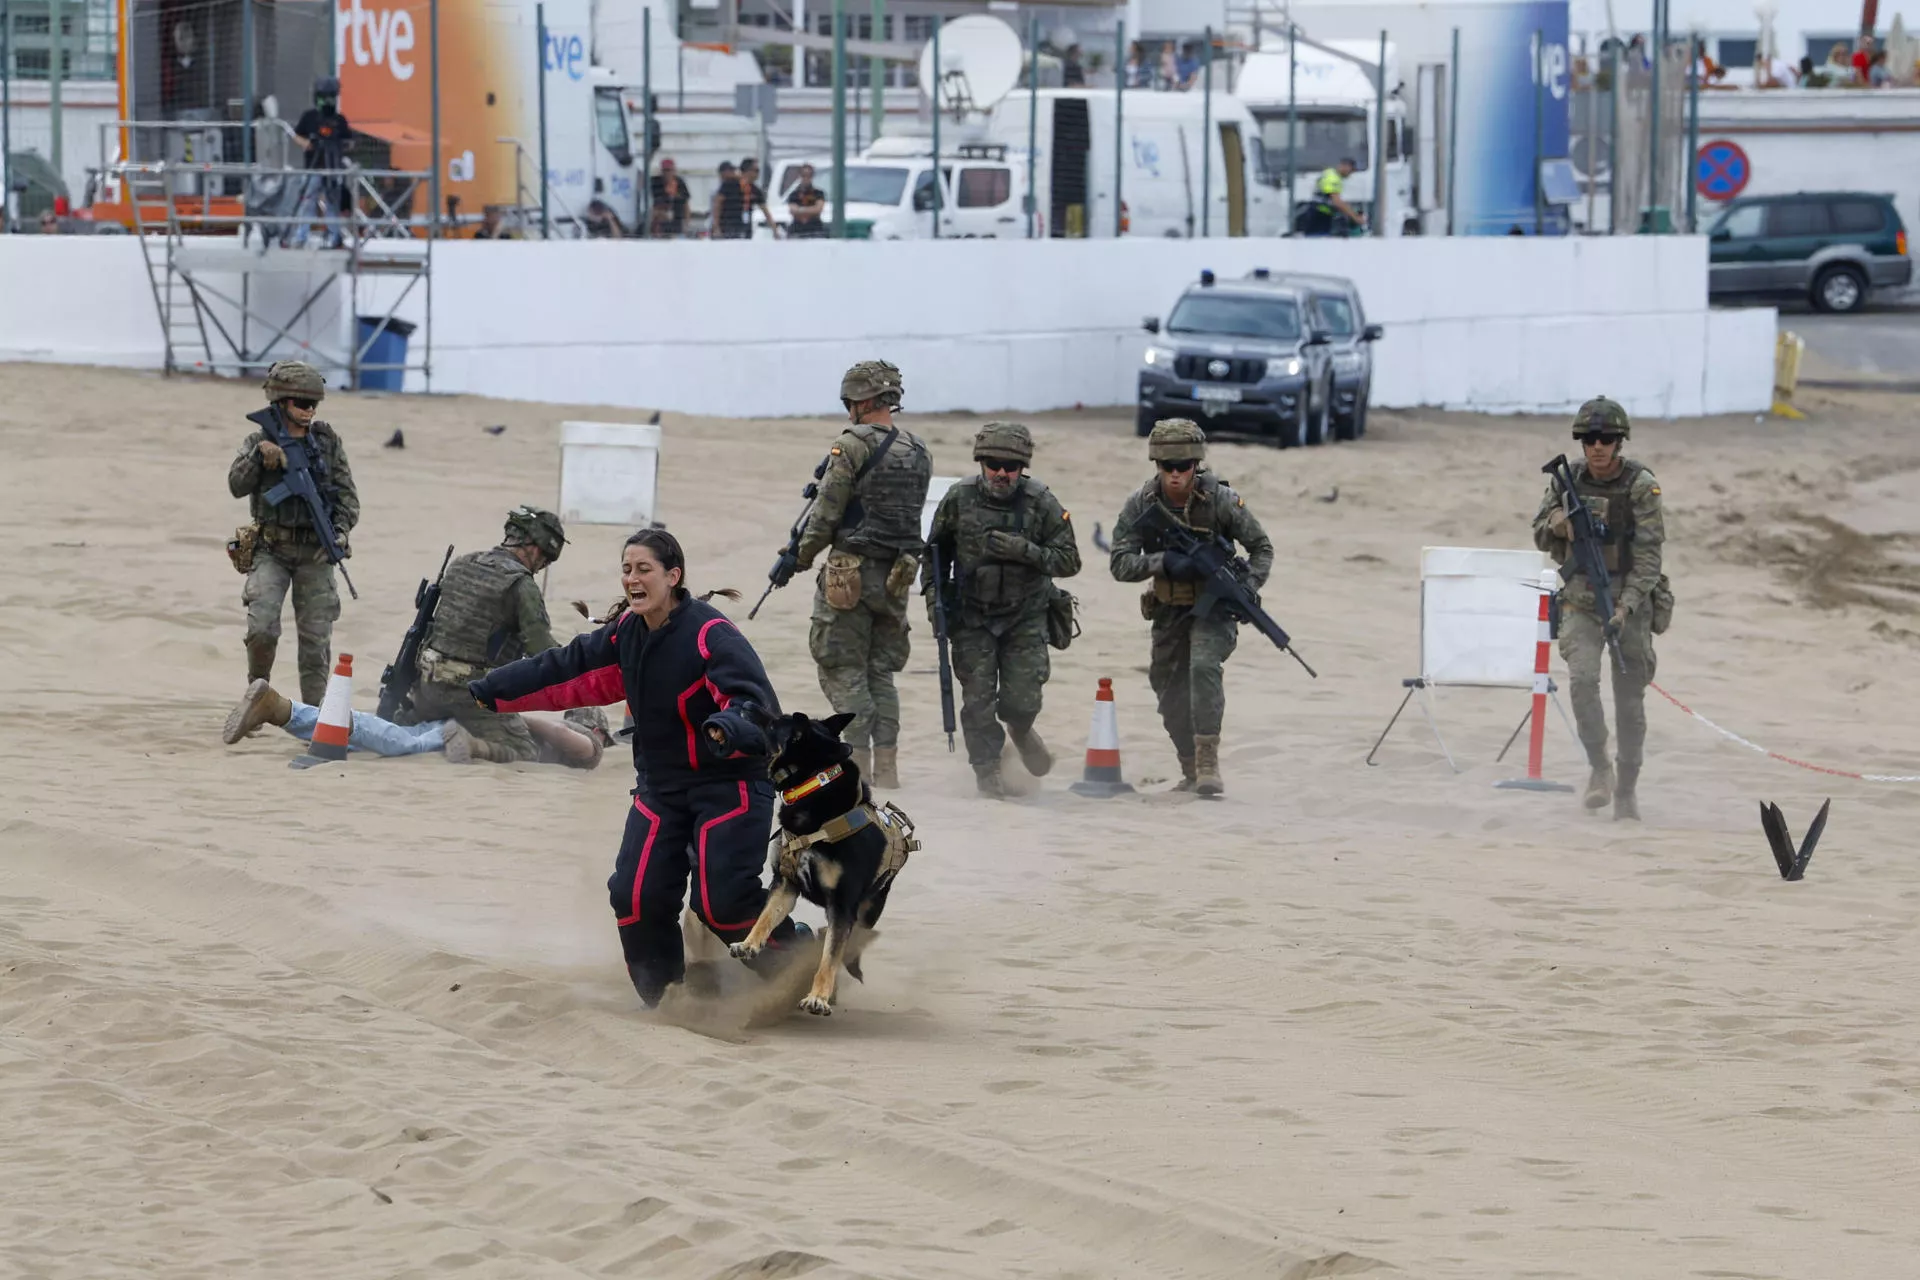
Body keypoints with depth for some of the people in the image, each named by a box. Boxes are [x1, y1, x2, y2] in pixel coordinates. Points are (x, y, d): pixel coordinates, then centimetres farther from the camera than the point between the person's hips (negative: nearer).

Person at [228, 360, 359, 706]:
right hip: (271, 550, -1)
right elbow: (237, 486, -10)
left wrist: (341, 529, -12)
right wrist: (259, 455, -25)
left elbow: (347, 493, 5)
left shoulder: (327, 441, 5)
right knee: (262, 627, -18)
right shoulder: (259, 441, 3)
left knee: (316, 638, -1)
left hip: (315, 552, 1)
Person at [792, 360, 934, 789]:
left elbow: (827, 513, -11)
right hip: (897, 575, 7)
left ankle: (858, 766, -4)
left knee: (845, 672, 0)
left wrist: (803, 555, 3)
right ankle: (886, 767, 11)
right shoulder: (920, 452, 10)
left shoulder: (853, 444, -12)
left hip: (851, 572, -7)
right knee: (881, 673, 14)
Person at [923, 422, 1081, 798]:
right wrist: (932, 592, -2)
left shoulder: (1041, 502, -11)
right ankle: (987, 770, 11)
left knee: (1021, 701, -3)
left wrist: (1024, 551, -24)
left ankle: (1020, 732, 32)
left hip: (1025, 617, -1)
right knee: (978, 698, -5)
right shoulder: (959, 499, -7)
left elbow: (1069, 561, -10)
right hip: (972, 617, 1)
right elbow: (936, 551, 9)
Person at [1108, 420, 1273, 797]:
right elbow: (1120, 564, -13)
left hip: (1214, 606, -4)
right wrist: (1164, 562, -30)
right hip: (1169, 610, 4)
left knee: (1204, 666, -29)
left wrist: (1247, 588, -19)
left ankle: (1208, 763, -27)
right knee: (1172, 694, 10)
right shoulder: (1142, 504, -10)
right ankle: (1192, 772, 28)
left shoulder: (1221, 500, -16)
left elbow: (1261, 547, -3)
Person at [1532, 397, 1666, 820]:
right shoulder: (1568, 479, -1)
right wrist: (1557, 521, -15)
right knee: (1583, 678, -21)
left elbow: (1650, 552, -16)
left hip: (1630, 600, -2)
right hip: (1581, 602, 2)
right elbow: (1541, 539, 9)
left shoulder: (1641, 485, -12)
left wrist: (1627, 606, -26)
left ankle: (1627, 788, 20)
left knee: (1630, 699, 4)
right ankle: (1599, 768, -4)